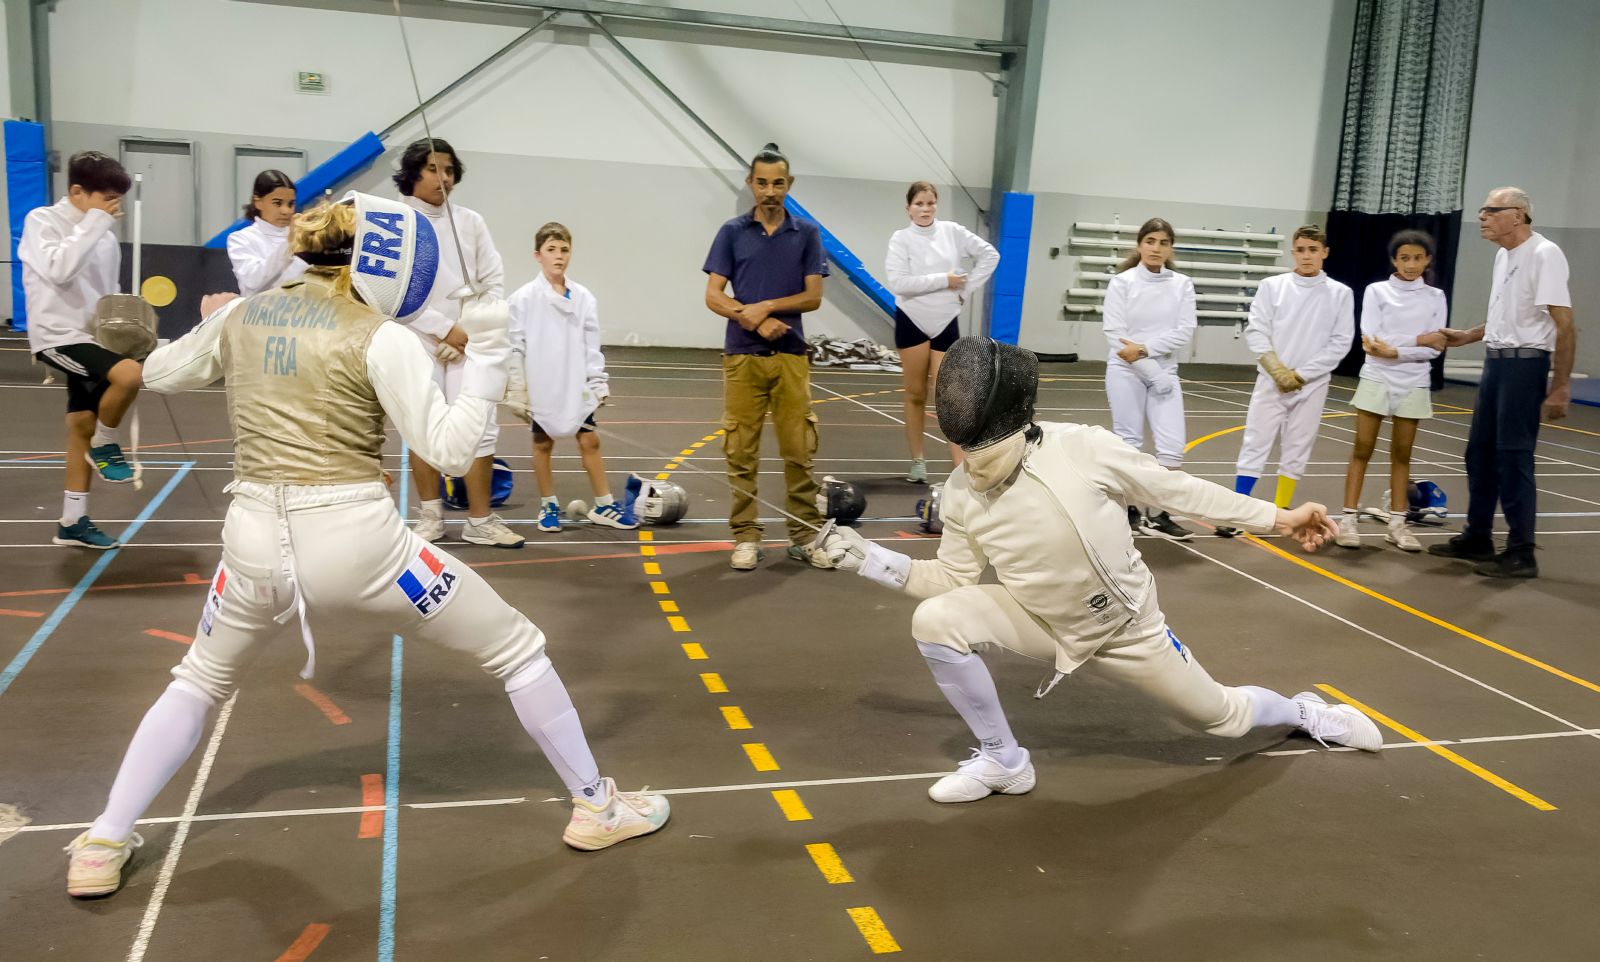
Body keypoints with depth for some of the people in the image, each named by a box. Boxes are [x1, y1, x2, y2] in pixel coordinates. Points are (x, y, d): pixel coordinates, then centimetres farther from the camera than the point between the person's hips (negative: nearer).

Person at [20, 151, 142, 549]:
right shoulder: (42, 221, -8)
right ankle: (105, 446, -4)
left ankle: (72, 523, 17)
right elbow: (59, 270, -27)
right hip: (59, 336, -7)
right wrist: (94, 222, -21)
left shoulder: (105, 237, 10)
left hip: (92, 338, 7)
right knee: (129, 373, -30)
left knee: (82, 428, 9)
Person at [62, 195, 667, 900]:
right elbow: (449, 451, -10)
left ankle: (102, 848, 28)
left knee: (200, 681, 34)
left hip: (256, 539, 5)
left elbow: (160, 374, 26)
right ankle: (596, 807, 20)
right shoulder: (381, 337, -7)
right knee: (517, 649, 12)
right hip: (354, 541, -4)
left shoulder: (243, 314, 8)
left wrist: (212, 323, 42)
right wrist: (486, 353, -4)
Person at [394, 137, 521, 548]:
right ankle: (431, 515, 20)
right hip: (416, 340, -2)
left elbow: (494, 282, 3)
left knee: (480, 429, -4)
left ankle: (479, 521, 4)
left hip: (467, 340, 2)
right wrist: (445, 328, -16)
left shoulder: (470, 221, 4)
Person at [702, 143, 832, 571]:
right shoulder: (732, 232, 5)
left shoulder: (807, 233, 7)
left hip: (792, 356, 1)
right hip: (742, 356, 0)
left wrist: (767, 306, -12)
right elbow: (713, 296, -1)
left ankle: (805, 535, 11)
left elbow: (813, 297, 1)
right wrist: (753, 319, -15)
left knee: (799, 450, 2)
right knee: (741, 451, 1)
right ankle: (746, 537, 9)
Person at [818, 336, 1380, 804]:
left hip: (1127, 630, -2)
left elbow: (1174, 490, -14)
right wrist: (867, 558, -17)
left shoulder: (1083, 448, -29)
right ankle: (1003, 761, -2)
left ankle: (1303, 711, 51)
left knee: (1222, 718, 12)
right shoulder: (961, 493, -18)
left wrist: (1278, 518, -9)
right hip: (1046, 626, 2)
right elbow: (955, 581, -5)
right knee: (936, 620, -23)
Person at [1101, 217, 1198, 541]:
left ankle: (1157, 515, 6)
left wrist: (1145, 348, -18)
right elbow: (1115, 335, -11)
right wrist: (1153, 375, -13)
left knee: (1173, 447, -5)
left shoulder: (1182, 284, 3)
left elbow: (1184, 333, -5)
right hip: (1125, 372, -3)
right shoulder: (1121, 282, -6)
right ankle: (1128, 509, 19)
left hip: (1164, 372, 3)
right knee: (1129, 443, 4)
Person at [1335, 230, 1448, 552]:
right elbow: (1371, 341, -11)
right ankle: (1348, 519, 4)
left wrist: (1393, 351, -18)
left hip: (1414, 386, 2)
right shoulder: (1376, 291, -2)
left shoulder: (1435, 297, 4)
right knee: (1362, 451, 0)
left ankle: (1397, 523, 13)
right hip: (1376, 380, -2)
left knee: (1402, 455, 8)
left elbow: (1434, 349, -5)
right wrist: (1418, 340, -13)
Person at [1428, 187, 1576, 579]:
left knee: (1513, 457, -6)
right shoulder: (1503, 254, 13)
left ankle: (1521, 552, 3)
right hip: (1496, 360, 9)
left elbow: (1565, 325, -19)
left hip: (1525, 363, -9)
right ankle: (1477, 538, 25)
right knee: (1480, 452, 13)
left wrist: (1560, 388, -21)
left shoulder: (1544, 254, -15)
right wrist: (1465, 337, 27)